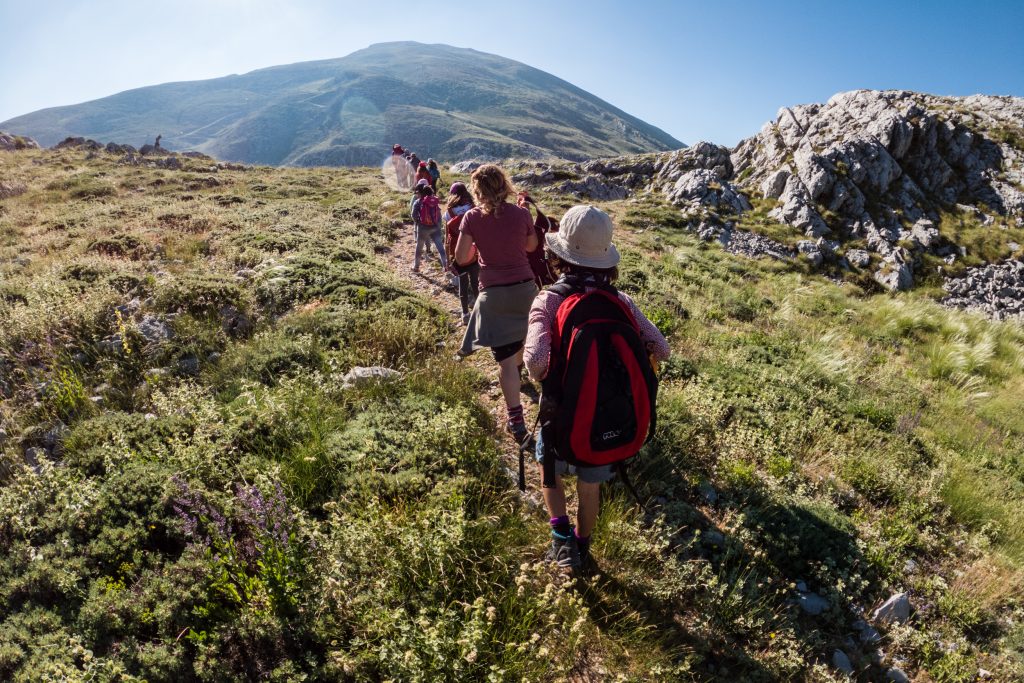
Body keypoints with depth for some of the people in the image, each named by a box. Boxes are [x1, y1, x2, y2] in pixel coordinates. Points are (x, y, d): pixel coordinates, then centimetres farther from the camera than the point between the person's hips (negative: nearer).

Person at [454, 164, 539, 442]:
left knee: (506, 358, 0)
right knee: (521, 340, 30)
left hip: (495, 293, -3)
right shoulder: (521, 214, -3)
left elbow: (461, 258, -5)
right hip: (525, 287, 3)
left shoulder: (472, 218, -8)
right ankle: (517, 373, 57)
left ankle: (516, 421, 0)